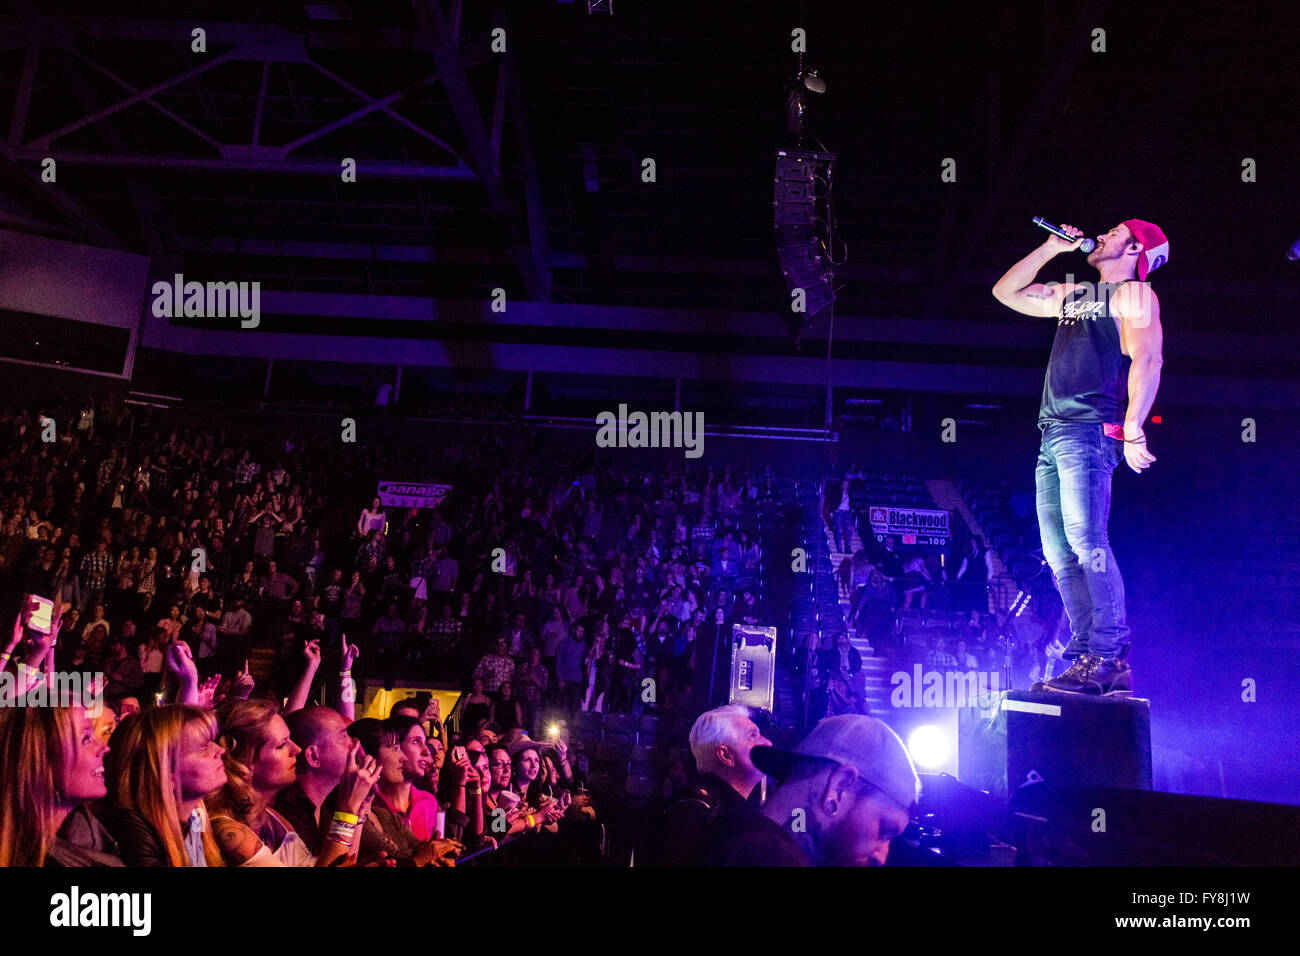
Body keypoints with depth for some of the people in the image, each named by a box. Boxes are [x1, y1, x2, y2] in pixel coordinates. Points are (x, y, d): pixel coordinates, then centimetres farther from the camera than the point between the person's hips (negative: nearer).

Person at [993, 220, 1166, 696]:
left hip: (1090, 430, -8)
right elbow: (1006, 291, 33)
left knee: (1085, 540, -18)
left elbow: (1147, 362, -8)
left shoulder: (1135, 294, 5)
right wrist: (1051, 247, 27)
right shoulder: (1070, 295, 27)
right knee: (1060, 552, 2)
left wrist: (1133, 432, -20)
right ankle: (1088, 657, 3)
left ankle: (1108, 658, -15)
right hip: (1053, 435, 8)